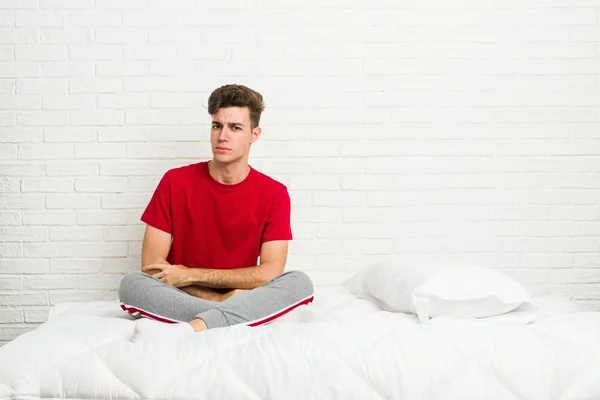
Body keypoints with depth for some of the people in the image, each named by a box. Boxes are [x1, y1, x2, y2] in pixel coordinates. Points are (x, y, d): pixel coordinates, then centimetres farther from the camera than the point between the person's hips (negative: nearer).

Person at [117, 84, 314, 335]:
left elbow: (270, 272, -11)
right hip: (181, 300, 0)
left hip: (244, 300, 0)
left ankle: (197, 327, -39)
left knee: (300, 282, -26)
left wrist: (191, 274, -13)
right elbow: (151, 265, -7)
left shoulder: (274, 194, -2)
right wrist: (219, 299, -16)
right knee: (131, 284, -28)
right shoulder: (175, 182, -2)